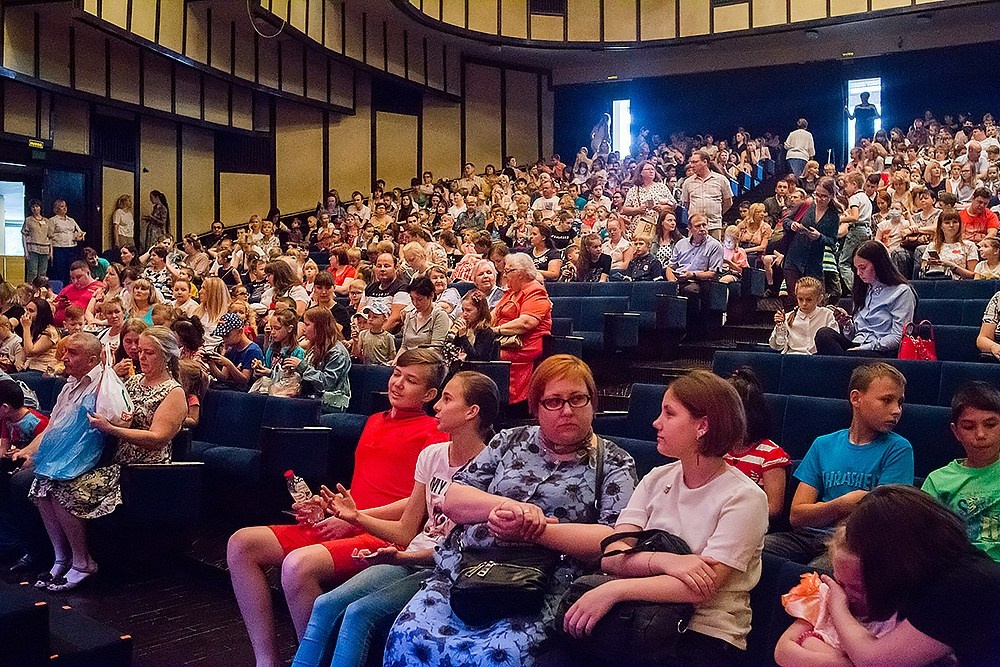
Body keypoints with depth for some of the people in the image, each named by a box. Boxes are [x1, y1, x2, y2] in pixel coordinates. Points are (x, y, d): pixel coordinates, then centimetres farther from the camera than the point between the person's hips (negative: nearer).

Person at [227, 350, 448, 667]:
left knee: (298, 566, -33)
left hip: (382, 536, -9)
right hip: (340, 526, 9)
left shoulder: (433, 433, -4)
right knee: (241, 544, -3)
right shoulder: (375, 422, 22)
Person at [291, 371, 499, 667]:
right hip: (410, 560, 6)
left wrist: (402, 557, -24)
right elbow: (406, 532, 10)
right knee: (325, 605, -14)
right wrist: (356, 517, -3)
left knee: (359, 613, -24)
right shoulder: (432, 455, 6)